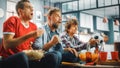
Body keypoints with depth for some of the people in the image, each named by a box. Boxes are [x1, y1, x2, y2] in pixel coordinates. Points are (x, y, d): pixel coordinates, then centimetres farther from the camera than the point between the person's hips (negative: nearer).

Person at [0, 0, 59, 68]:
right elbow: (7, 45, -18)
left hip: (28, 57, 5)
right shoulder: (13, 20, -6)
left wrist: (36, 52, -8)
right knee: (22, 56, -39)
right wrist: (29, 35, -22)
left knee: (51, 57, -18)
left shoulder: (34, 26, 11)